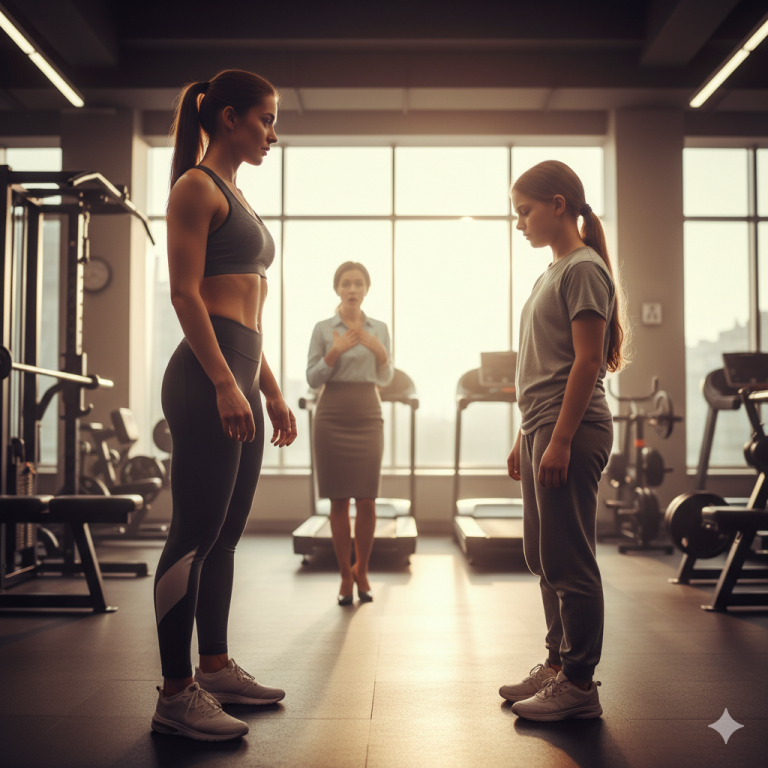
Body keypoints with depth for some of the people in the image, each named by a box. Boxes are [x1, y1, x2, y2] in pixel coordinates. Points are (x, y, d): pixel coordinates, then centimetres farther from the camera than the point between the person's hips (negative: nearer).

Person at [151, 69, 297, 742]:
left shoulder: (234, 197, 24)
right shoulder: (197, 186, -3)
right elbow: (185, 292, -13)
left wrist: (272, 392, 21)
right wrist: (225, 383, -21)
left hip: (241, 376, 10)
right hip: (207, 378, -10)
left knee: (225, 535, 12)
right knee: (196, 536, -7)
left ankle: (216, 669, 23)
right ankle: (175, 696, 0)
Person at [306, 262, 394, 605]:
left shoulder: (379, 329, 8)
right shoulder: (323, 329, 1)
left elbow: (385, 379, 10)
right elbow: (313, 379, -1)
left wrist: (380, 352, -10)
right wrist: (334, 352, -17)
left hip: (368, 418, 2)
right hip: (332, 418, -1)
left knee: (367, 500, 0)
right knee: (339, 500, 1)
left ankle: (361, 570, 21)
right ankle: (345, 576, 12)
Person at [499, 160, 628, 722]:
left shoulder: (584, 268, -9)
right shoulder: (553, 272, 19)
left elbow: (587, 362, -16)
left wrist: (560, 440, -21)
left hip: (571, 430, -10)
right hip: (543, 428, 10)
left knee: (568, 560, -5)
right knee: (543, 555, 14)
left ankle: (579, 685, 5)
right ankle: (557, 664, 25)